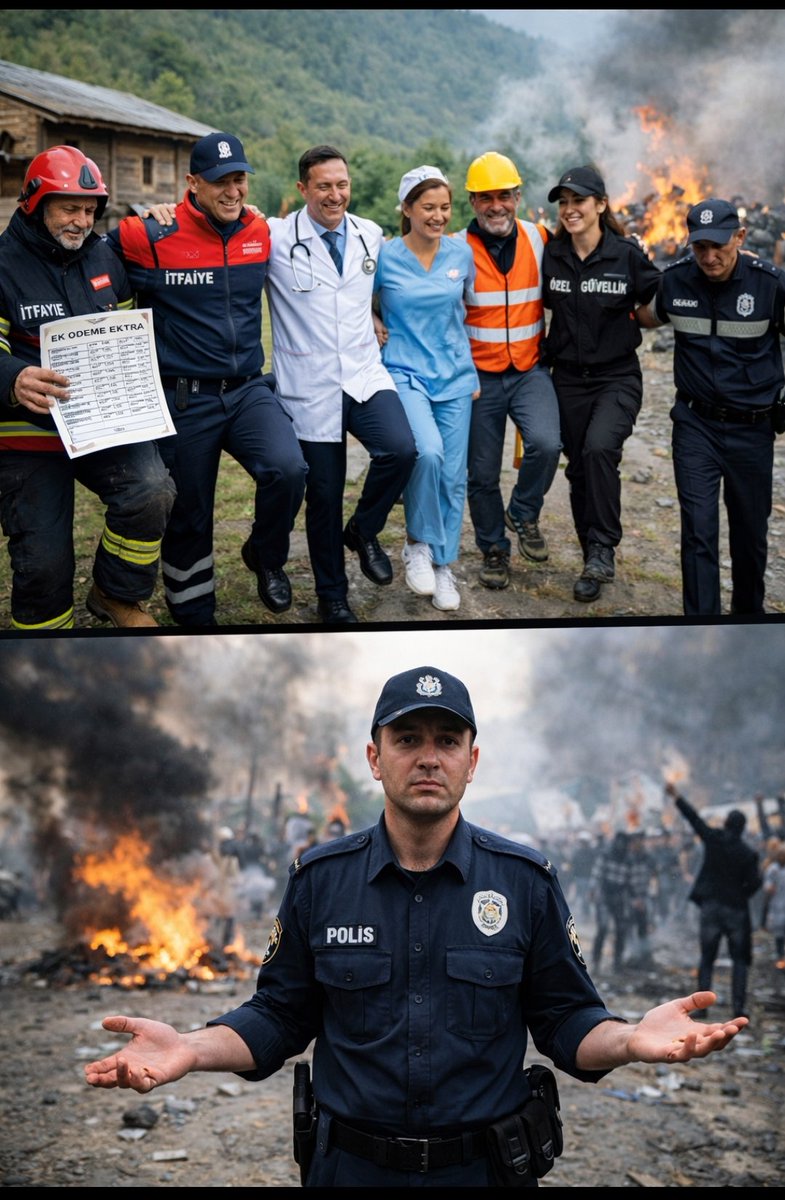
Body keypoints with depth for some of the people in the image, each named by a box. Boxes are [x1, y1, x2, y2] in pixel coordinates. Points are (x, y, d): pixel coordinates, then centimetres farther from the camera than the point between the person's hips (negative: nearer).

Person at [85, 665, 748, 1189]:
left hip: (486, 1168, 0)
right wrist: (192, 1049, -16)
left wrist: (631, 1037, -23)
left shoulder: (527, 879, -3)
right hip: (350, 1167, 1)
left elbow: (567, 1019, -1)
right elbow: (279, 1017, 2)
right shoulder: (319, 878, -2)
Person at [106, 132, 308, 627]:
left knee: (288, 469, -25)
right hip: (185, 399, -3)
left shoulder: (261, 233, 3)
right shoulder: (153, 238, -12)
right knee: (189, 517, 9)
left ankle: (267, 557, 5)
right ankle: (194, 615, 31)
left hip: (248, 390, 3)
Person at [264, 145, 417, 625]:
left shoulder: (371, 236, 8)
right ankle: (332, 597, 26)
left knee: (401, 449, -24)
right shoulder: (275, 238, -7)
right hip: (310, 387, -3)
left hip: (366, 375, 3)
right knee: (323, 495, 5)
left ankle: (363, 530, 6)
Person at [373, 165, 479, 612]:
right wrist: (372, 324, -4)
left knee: (453, 475, 4)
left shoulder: (462, 253, 3)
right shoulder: (384, 256, -6)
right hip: (405, 373, -3)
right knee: (427, 452, -28)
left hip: (454, 377, 4)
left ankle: (444, 566, 19)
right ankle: (418, 544, -6)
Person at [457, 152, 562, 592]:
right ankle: (494, 550, 30)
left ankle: (524, 514, 5)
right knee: (483, 473, 7)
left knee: (546, 443, -24)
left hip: (530, 370, 1)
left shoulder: (540, 239, 0)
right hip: (479, 376, -1)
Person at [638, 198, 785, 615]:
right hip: (695, 424, 1)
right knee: (698, 529, -6)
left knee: (750, 530, 13)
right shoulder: (675, 279, -4)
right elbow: (652, 318, 19)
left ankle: (749, 609, 34)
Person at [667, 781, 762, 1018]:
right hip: (736, 909, -1)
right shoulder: (749, 854, -8)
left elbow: (694, 817, 1)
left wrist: (676, 796, 11)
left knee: (706, 958, 9)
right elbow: (754, 882, -10)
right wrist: (741, 896, 9)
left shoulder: (713, 839, -7)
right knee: (739, 960, 7)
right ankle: (738, 1005, -1)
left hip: (711, 907, 1)